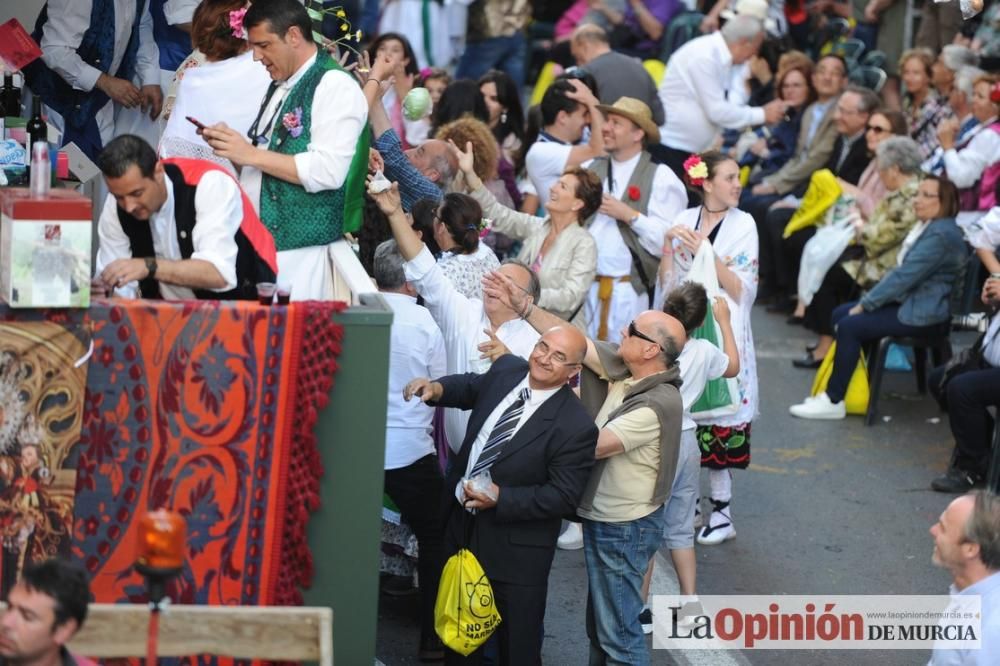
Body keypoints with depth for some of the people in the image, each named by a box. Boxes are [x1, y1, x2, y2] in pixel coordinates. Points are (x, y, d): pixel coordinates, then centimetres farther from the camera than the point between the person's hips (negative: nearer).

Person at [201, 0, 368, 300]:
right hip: (258, 242, 8)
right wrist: (232, 146, 4)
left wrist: (251, 155, -17)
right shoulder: (281, 85, 18)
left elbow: (328, 172, -20)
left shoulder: (335, 86, -10)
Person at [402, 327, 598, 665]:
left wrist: (501, 498, -25)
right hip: (462, 523, 6)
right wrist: (438, 388, -2)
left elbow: (564, 496, -21)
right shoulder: (507, 370, -5)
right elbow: (473, 388, 18)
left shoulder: (575, 426, -24)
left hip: (514, 547, -6)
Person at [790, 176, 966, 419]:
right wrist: (869, 298, 4)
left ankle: (833, 402, -12)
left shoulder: (941, 235, -21)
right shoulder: (927, 227, 13)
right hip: (907, 300, 11)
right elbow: (901, 271, 17)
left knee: (850, 326, -18)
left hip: (924, 315, -11)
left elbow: (904, 276, -23)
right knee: (840, 315, 6)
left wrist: (865, 305, -17)